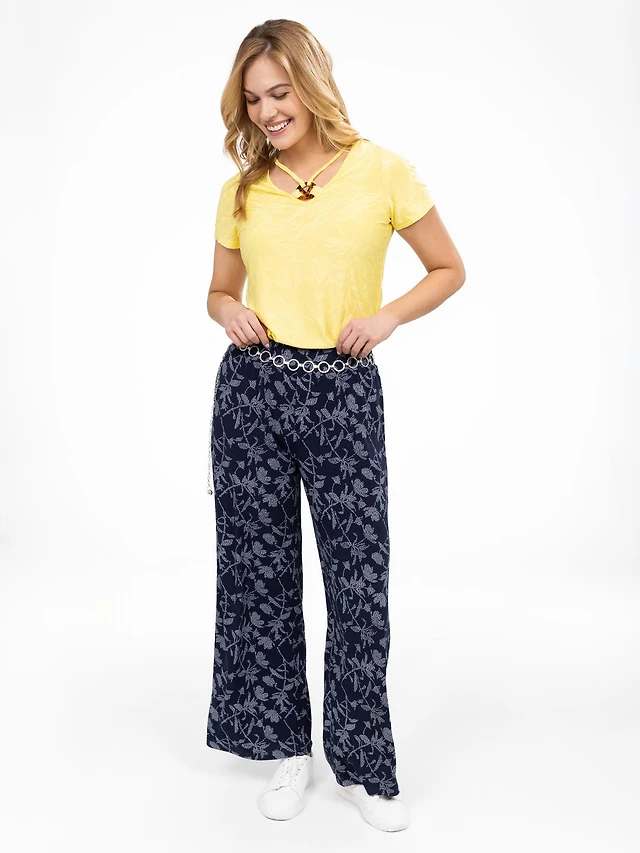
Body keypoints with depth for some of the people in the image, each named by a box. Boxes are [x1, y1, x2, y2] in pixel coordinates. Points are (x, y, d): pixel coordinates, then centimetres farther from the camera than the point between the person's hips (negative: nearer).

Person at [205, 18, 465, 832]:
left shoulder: (382, 171, -1)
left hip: (343, 393, -2)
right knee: (260, 573, 8)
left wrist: (388, 314, -11)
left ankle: (363, 766, 20)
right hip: (252, 389, 3)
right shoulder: (243, 189, 7)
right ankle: (288, 747, 27)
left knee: (359, 581, 0)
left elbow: (448, 270, 7)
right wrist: (229, 312, -6)